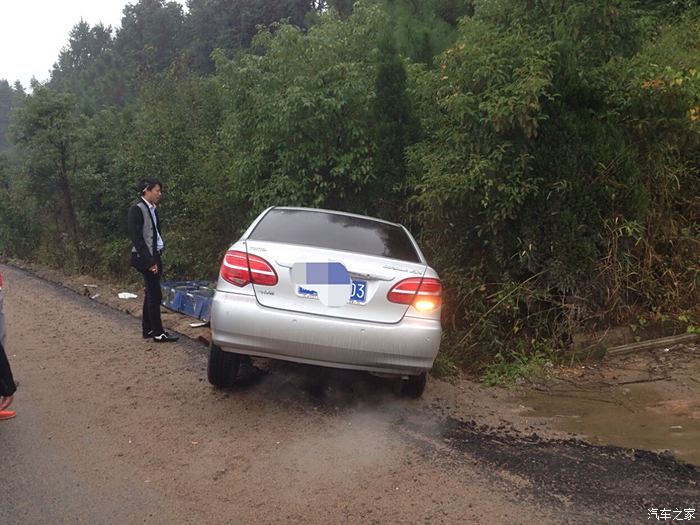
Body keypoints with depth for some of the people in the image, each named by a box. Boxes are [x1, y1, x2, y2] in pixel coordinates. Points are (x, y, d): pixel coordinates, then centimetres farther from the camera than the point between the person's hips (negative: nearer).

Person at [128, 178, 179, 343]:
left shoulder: (152, 209, 11)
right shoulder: (136, 209, -12)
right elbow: (136, 238, -17)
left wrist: (156, 258, 9)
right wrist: (149, 261, -18)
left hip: (155, 255, 8)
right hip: (145, 257, -8)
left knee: (151, 293, 14)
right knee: (155, 294, -5)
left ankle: (147, 329, 24)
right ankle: (158, 333, 1)